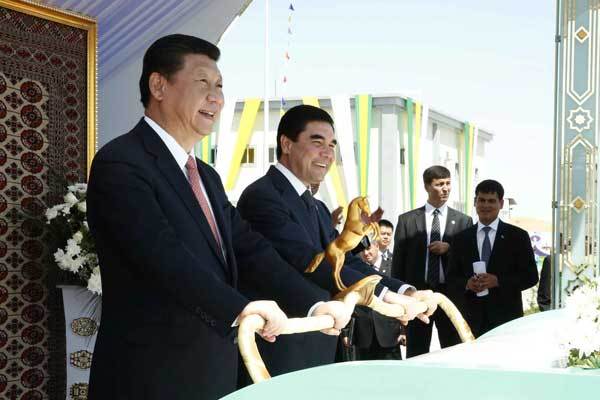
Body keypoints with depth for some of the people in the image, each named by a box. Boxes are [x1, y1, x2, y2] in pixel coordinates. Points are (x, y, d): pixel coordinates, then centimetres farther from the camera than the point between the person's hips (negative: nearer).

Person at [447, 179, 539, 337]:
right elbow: (452, 277, 12)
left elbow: (531, 276, 1)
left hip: (506, 318, -1)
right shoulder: (461, 239, 11)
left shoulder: (518, 236, 5)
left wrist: (498, 281, -12)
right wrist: (466, 283, -10)